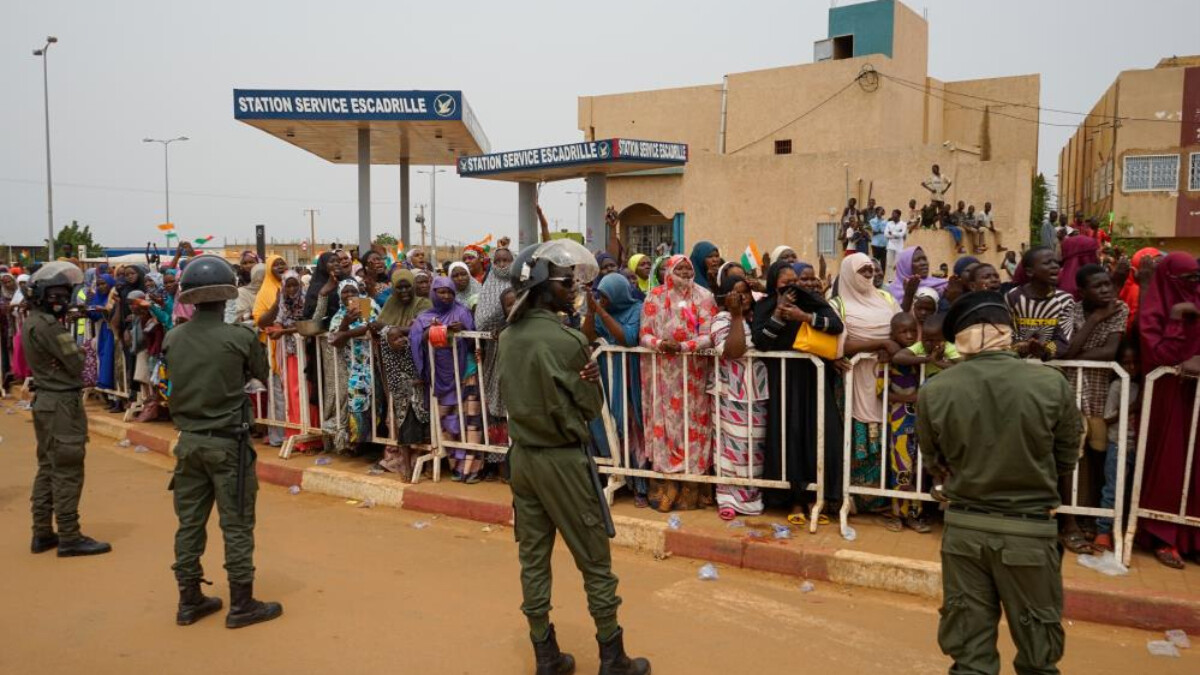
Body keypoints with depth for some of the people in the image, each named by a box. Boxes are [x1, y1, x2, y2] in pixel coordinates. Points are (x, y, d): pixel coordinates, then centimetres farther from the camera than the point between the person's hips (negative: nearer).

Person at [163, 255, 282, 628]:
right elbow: (263, 374, 1)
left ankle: (189, 601, 26)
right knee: (237, 525, 5)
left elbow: (175, 378, 11)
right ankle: (241, 604, 13)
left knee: (190, 522, 14)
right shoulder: (240, 337, -15)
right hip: (228, 443, -5)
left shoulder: (172, 339, -2)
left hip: (189, 440, 5)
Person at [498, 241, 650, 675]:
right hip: (563, 459, -7)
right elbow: (592, 405, -9)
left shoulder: (509, 337, 2)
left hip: (522, 455, 7)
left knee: (533, 558, 12)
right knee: (595, 562, 7)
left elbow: (511, 394, 9)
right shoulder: (566, 341, -19)